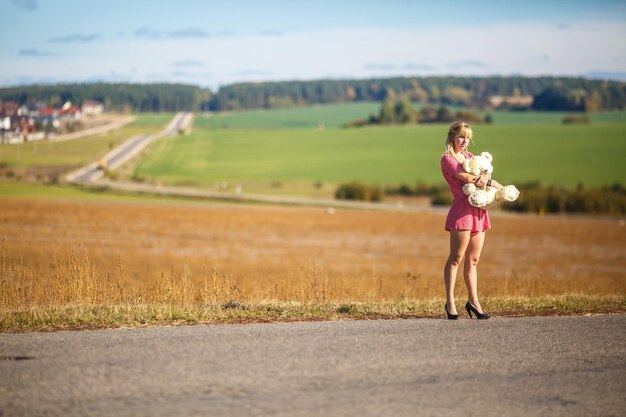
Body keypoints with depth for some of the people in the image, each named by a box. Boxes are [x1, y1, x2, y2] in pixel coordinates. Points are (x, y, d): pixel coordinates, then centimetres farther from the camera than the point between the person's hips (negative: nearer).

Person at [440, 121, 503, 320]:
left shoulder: (469, 156, 22)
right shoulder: (447, 159, -2)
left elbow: (484, 175, 15)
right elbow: (467, 178, -13)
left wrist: (485, 178, -9)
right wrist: (490, 182, -2)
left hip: (479, 210, 7)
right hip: (462, 208, -7)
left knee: (473, 260, 9)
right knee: (456, 258, -6)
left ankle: (473, 301, 13)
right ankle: (450, 302, -3)